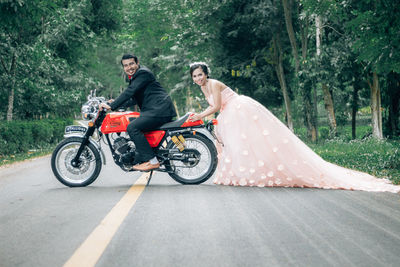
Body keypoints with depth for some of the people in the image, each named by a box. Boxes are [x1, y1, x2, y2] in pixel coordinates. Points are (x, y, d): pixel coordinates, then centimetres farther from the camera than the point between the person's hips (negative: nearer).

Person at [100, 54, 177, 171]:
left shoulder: (143, 73, -8)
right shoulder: (134, 77, 24)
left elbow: (129, 92, -19)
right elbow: (134, 99, 30)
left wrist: (112, 106, -21)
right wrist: (116, 103, 21)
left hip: (160, 109, -11)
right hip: (154, 110, 11)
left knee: (132, 128, -21)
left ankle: (152, 161, -22)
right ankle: (141, 159, 22)